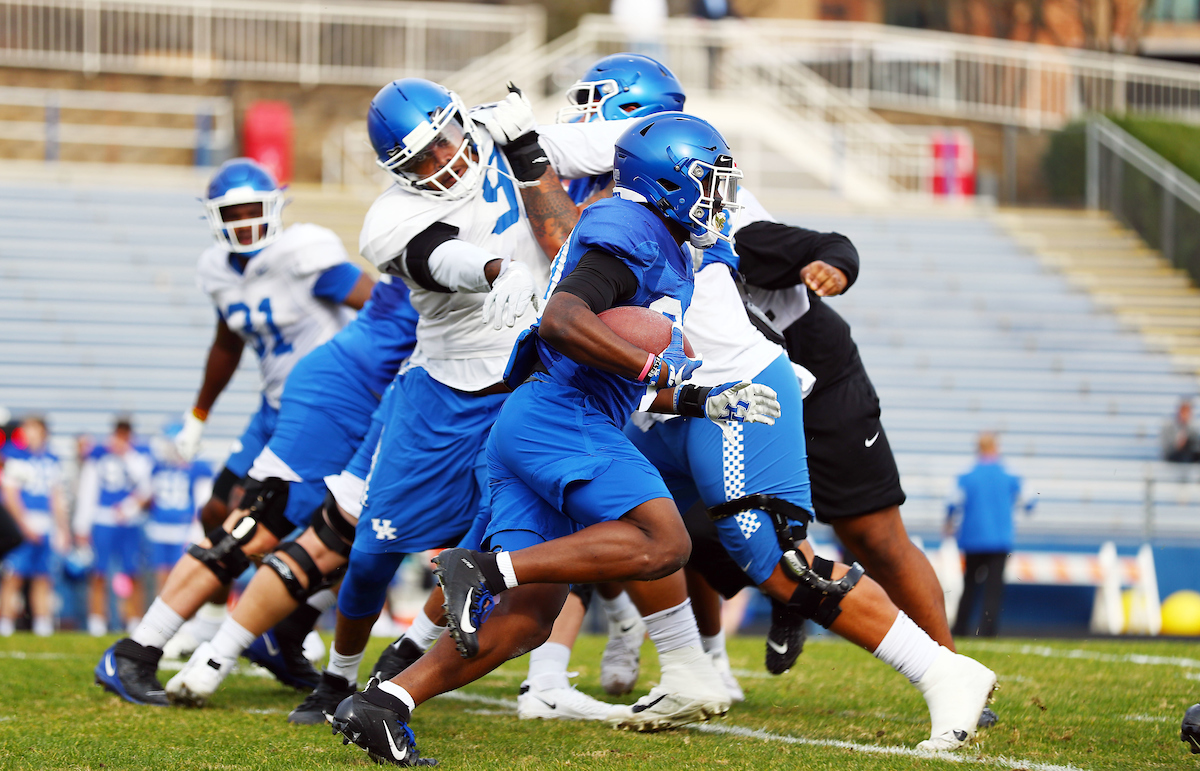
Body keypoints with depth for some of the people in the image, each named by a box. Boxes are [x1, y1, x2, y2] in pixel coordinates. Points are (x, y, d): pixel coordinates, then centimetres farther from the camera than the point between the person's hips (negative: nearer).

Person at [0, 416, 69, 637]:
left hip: (45, 526, 6)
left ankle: (42, 624, 8)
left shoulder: (52, 461, 15)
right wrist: (25, 525, -14)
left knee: (42, 578, 5)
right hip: (20, 526, -5)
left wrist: (62, 530, 19)